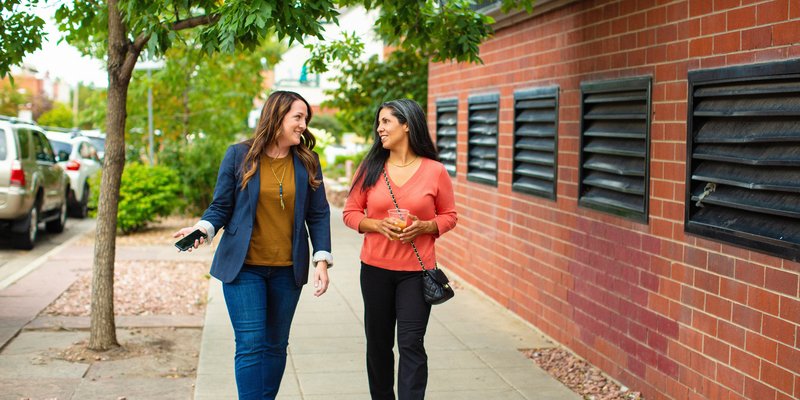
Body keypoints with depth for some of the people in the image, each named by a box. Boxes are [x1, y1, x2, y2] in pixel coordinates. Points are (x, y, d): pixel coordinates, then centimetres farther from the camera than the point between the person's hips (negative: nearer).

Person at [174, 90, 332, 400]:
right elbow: (221, 207, 2)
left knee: (275, 346, 10)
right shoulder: (239, 155, -2)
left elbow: (318, 215, 5)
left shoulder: (307, 162, 3)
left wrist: (322, 261, -4)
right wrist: (203, 228, -18)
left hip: (288, 270, 3)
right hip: (244, 267, -2)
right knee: (251, 345, -7)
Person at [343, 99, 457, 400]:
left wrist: (424, 226, -15)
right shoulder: (370, 168, 1)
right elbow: (350, 212, 5)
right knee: (378, 343, 12)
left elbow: (449, 216, 4)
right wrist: (376, 225, -13)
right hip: (375, 269, 3)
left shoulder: (435, 171, -4)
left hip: (416, 272, -2)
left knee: (411, 344, -6)